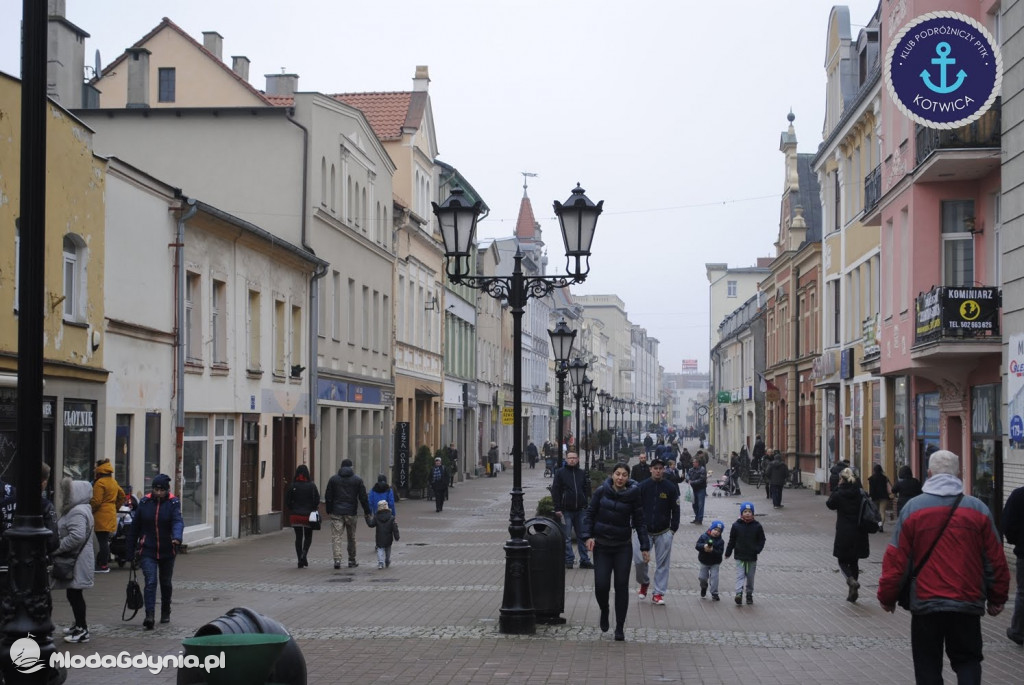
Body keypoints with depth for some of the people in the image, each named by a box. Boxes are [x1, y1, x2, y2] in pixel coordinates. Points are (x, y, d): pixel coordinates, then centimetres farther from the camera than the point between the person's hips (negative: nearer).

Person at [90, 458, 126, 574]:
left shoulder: (100, 483, -14)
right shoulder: (114, 482, 14)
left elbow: (96, 501, -18)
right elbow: (122, 496, 23)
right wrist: (116, 507, 25)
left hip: (102, 515, -9)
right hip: (111, 514, 9)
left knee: (102, 540, -5)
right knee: (106, 540, 15)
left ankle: (103, 565, -3)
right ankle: (106, 562, 20)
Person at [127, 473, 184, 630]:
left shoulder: (173, 503, -5)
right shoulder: (144, 503, -1)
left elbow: (178, 521, -22)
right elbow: (135, 527, 5)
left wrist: (177, 537, -42)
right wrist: (130, 549, 6)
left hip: (167, 551, 1)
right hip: (147, 551, -1)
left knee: (166, 583, 15)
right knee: (150, 582, -16)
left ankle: (165, 613, 35)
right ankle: (149, 615, -23)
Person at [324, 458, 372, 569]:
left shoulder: (333, 479, 4)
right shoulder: (357, 480, 2)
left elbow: (328, 497, 3)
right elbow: (363, 498, 1)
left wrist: (329, 511, 10)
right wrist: (367, 512, 7)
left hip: (336, 513, 0)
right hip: (351, 513, 0)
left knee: (336, 536, -3)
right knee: (351, 538, 12)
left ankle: (337, 560, -18)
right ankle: (352, 561, 19)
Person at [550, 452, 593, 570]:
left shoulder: (582, 473, 11)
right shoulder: (560, 473, 0)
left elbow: (587, 491, 15)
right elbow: (555, 491, -3)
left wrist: (587, 506, 7)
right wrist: (557, 509, -9)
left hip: (580, 510, 3)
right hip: (566, 510, -3)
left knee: (582, 536, 5)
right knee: (567, 538, 1)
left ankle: (585, 560, 9)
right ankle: (569, 560, 6)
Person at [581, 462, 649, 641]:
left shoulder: (633, 495, -4)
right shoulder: (601, 492, -4)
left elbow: (639, 522, 2)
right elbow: (589, 514, 2)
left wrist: (645, 547, -1)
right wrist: (588, 536, -10)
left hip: (623, 547, 0)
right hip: (602, 546, 0)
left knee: (622, 586, -1)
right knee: (601, 585, -7)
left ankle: (620, 629, 10)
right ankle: (604, 611, 26)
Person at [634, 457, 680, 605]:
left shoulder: (671, 487, -1)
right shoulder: (642, 486, -1)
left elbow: (675, 509, 5)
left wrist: (673, 529, 0)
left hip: (663, 533, 0)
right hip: (644, 531, 0)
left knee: (662, 564, 3)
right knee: (639, 560, -7)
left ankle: (659, 593, 13)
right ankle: (644, 582, 22)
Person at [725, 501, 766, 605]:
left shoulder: (757, 526, -2)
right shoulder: (736, 526, -3)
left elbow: (762, 540, 4)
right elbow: (732, 540, 4)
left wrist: (757, 550, -11)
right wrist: (728, 553, 5)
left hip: (752, 557, 1)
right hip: (739, 556, -1)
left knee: (750, 577, 10)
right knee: (740, 575, -9)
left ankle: (749, 595, 22)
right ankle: (739, 593, -20)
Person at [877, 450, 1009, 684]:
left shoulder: (913, 508, -4)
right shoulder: (978, 509, 0)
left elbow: (895, 560, -5)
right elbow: (995, 560, 3)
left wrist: (887, 596, 7)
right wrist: (997, 599, 15)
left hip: (925, 603, -1)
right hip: (967, 604, 1)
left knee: (928, 665, 11)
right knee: (968, 660, 14)